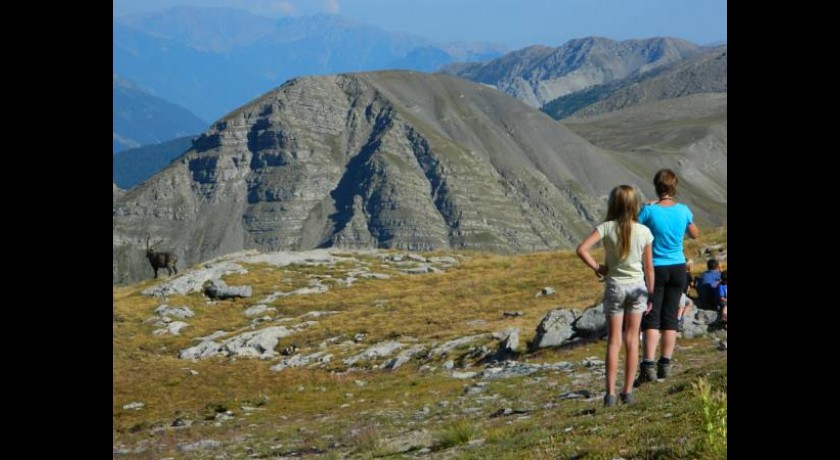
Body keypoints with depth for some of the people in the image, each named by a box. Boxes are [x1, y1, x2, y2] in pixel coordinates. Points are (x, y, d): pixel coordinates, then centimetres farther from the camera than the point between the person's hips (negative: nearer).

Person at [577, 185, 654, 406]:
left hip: (614, 286, -1)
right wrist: (650, 294, 9)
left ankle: (610, 393, 0)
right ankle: (627, 391, 10)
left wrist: (597, 268, -8)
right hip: (637, 286, 1)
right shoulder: (643, 232, -6)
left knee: (614, 341, 5)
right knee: (632, 340, 8)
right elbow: (649, 267, -1)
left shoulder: (606, 228, -10)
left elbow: (582, 249, -22)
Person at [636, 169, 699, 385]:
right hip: (677, 268, 3)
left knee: (651, 318, -3)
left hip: (655, 269, -3)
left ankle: (648, 366, -14)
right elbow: (695, 234, 14)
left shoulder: (649, 211, -14)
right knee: (670, 317, 10)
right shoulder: (683, 210, -3)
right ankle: (665, 365, 12)